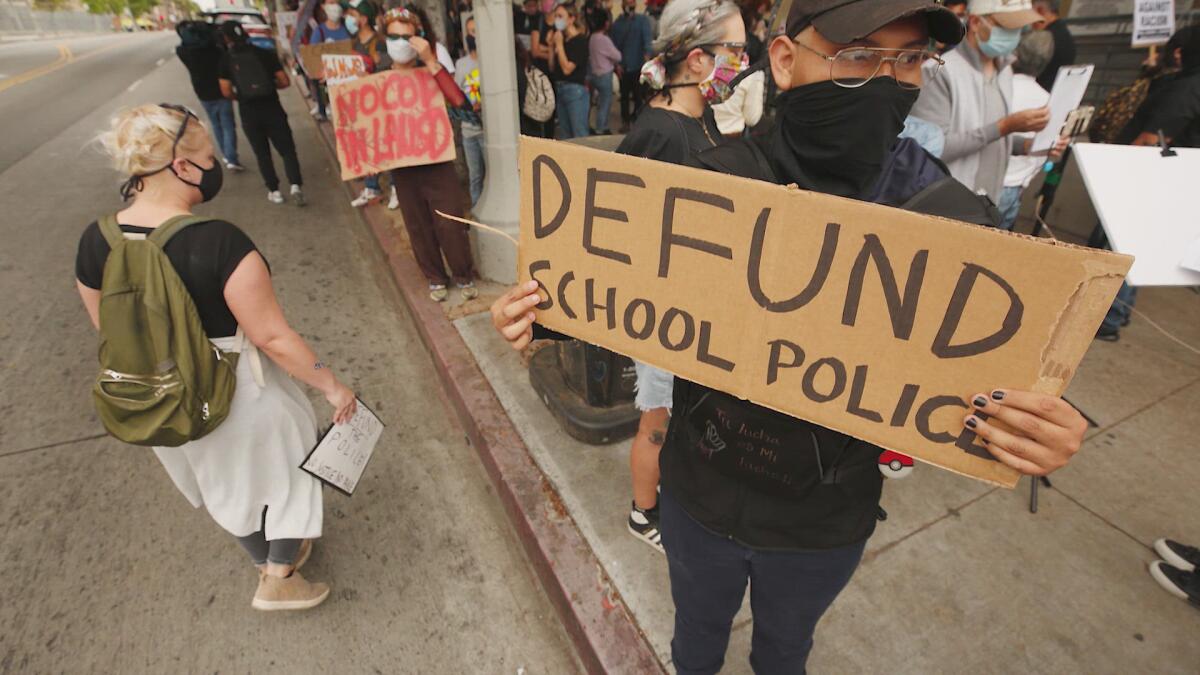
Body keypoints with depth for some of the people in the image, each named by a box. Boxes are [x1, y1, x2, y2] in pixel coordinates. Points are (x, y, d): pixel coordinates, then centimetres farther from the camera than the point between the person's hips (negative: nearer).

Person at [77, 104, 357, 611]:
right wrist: (332, 386, -15)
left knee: (225, 481, 28)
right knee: (285, 463, 22)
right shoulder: (218, 242, -29)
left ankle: (269, 560, 53)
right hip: (238, 394, -6)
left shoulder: (95, 243, -9)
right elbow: (272, 337, -26)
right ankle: (280, 579, 36)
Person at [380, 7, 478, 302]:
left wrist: (430, 61, -26)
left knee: (450, 224, -1)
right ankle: (436, 278, 26)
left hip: (436, 161, -2)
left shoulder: (430, 72, -3)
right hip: (402, 165, 3)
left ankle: (464, 276, 18)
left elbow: (458, 100, -23)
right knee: (419, 227, 10)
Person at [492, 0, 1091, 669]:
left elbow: (985, 383, -8)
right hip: (701, 496, 0)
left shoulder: (951, 216, -17)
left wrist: (1046, 430, -30)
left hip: (826, 520, 1)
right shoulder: (708, 183, -18)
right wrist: (542, 315, -25)